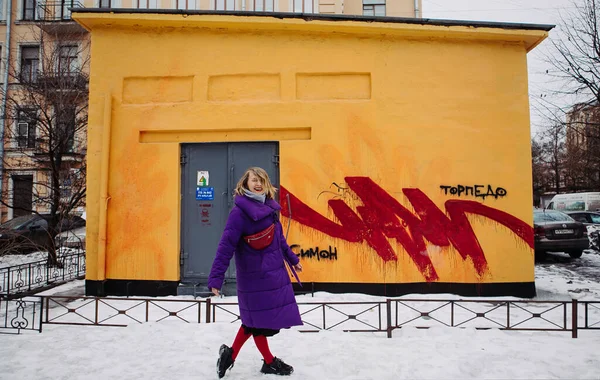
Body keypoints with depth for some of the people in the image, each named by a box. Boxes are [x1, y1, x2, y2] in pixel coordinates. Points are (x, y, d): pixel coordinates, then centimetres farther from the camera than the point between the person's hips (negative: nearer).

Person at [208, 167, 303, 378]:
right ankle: (269, 362, 29)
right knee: (259, 320, 9)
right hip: (255, 276, -8)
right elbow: (226, 246, -21)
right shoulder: (240, 211, -18)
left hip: (274, 273, 8)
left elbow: (279, 238, 17)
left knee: (254, 319, 17)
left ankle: (231, 353, 34)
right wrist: (216, 277, -24)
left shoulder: (269, 207, 5)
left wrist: (292, 259, 24)